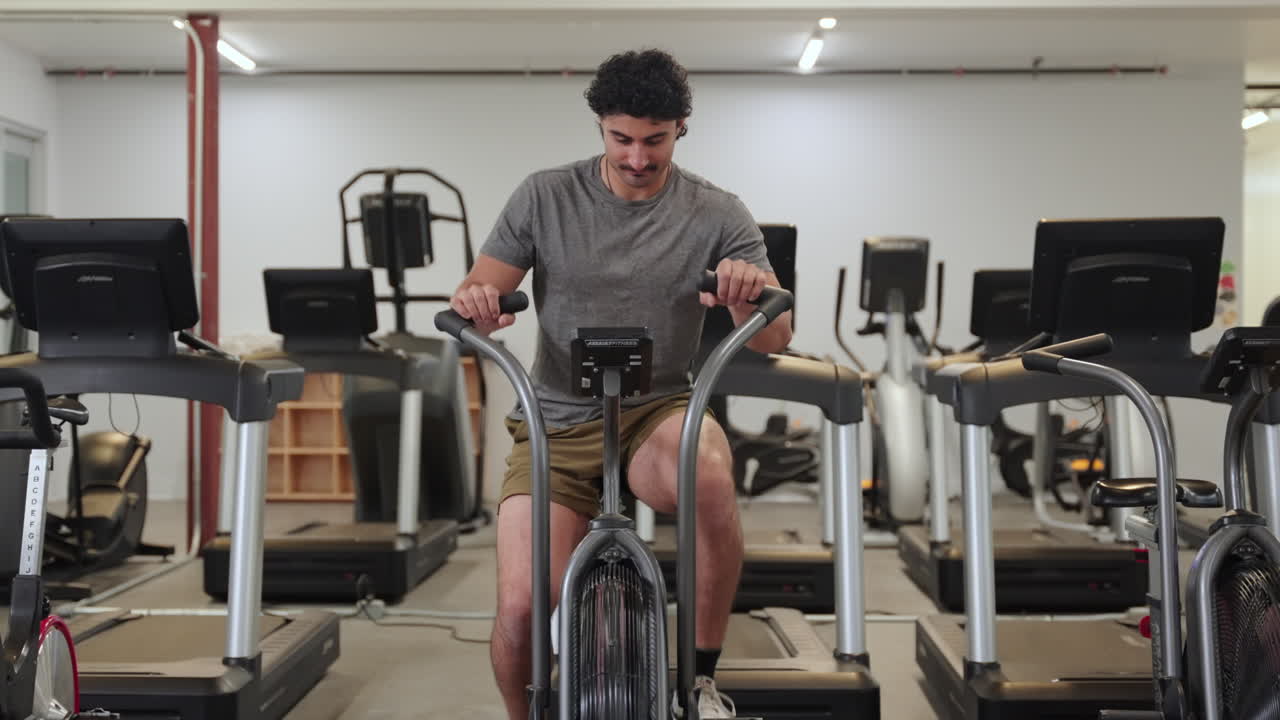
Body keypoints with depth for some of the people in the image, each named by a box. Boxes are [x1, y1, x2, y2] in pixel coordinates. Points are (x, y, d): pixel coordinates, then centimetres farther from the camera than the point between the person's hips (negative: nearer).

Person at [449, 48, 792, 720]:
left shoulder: (716, 213, 0)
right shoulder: (544, 197, 1)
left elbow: (772, 340, -7)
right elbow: (478, 295, 0)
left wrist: (753, 292, -31)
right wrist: (472, 300, -26)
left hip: (656, 413, 0)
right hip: (555, 425, 1)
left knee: (708, 470, -37)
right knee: (519, 606, -19)